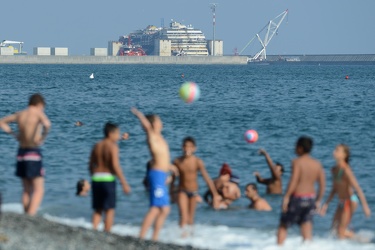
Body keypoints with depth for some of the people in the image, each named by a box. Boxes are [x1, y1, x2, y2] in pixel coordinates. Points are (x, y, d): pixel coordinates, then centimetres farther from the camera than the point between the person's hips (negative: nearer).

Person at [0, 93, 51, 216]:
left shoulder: (20, 114, 12)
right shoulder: (38, 113, -7)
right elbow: (47, 124, -30)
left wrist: (14, 134, 17)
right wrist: (43, 137, -14)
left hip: (21, 152, 7)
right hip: (33, 152, -7)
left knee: (27, 190, 16)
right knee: (39, 190, -4)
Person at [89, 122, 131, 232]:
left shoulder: (96, 146, 11)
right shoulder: (112, 146, -9)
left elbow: (91, 166, 13)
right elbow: (115, 166, -17)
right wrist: (124, 183, -16)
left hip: (96, 179, 6)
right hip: (108, 179, -6)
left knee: (97, 210, 12)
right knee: (109, 210, 2)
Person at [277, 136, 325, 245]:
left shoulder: (297, 162, -11)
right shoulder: (317, 164, 6)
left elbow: (294, 181, -20)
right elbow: (322, 184, 6)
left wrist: (286, 197, -17)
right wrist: (318, 200, 14)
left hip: (297, 197, -5)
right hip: (311, 198, 5)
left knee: (283, 225, 9)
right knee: (307, 228, 7)